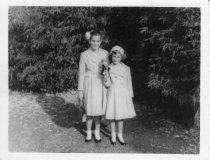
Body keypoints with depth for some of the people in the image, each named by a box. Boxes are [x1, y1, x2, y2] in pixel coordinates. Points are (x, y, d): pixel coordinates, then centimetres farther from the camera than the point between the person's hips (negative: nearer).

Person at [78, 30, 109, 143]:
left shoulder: (105, 54, 1)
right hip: (89, 84, -1)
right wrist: (80, 91, -2)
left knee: (99, 110, 8)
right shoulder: (84, 55, -4)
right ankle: (89, 133, 22)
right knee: (90, 110, 3)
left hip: (101, 84, 2)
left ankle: (97, 133, 24)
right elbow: (81, 73, -1)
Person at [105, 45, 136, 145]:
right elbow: (107, 83, 2)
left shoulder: (126, 68, 1)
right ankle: (113, 135, 21)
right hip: (112, 93, -1)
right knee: (112, 115, 3)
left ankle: (120, 135, 23)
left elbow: (129, 83, 6)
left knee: (121, 115, 7)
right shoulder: (108, 68, -1)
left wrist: (130, 96, 5)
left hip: (123, 93, 1)